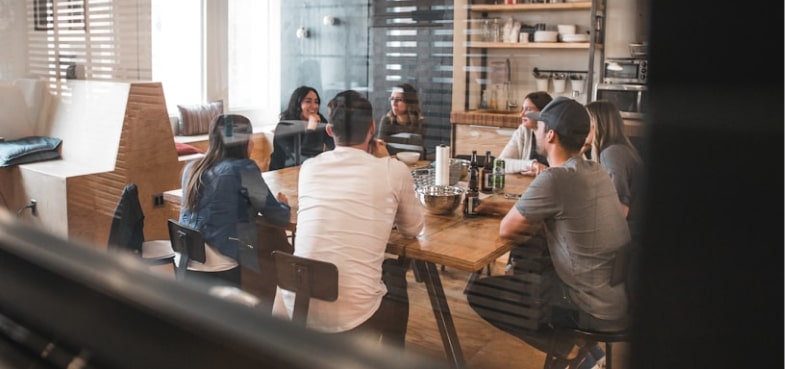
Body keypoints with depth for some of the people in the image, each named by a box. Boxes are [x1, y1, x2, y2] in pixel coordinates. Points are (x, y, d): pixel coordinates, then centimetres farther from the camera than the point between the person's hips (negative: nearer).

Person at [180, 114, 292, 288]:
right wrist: (283, 204, 17)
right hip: (220, 270, -6)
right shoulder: (243, 168, -9)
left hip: (185, 264, 7)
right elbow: (278, 216, -4)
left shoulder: (192, 168, 10)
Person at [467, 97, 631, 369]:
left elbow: (507, 230, -11)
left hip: (597, 308, -8)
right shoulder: (596, 171, 3)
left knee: (478, 292, -3)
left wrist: (536, 225, 4)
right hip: (622, 294, 8)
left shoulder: (554, 179, -22)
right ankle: (585, 345, 18)